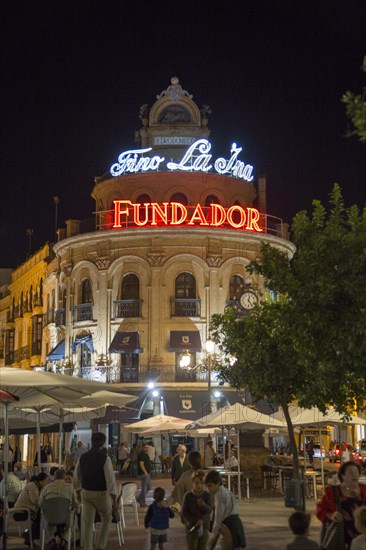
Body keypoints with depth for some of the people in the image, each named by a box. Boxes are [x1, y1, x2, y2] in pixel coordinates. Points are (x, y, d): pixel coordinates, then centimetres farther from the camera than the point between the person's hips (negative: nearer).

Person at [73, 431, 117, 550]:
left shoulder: (83, 457, -1)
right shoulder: (105, 458, -16)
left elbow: (76, 476, 8)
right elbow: (110, 478, -18)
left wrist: (78, 491, 21)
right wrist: (113, 495, -12)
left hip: (86, 492, 4)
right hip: (101, 493, -4)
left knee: (88, 523, 10)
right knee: (106, 520, 17)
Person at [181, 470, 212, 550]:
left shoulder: (207, 495, -5)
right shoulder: (188, 496, -11)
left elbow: (209, 510, -10)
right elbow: (183, 513, -10)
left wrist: (203, 505, -31)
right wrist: (195, 520, -19)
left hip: (204, 528, 2)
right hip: (191, 528, -2)